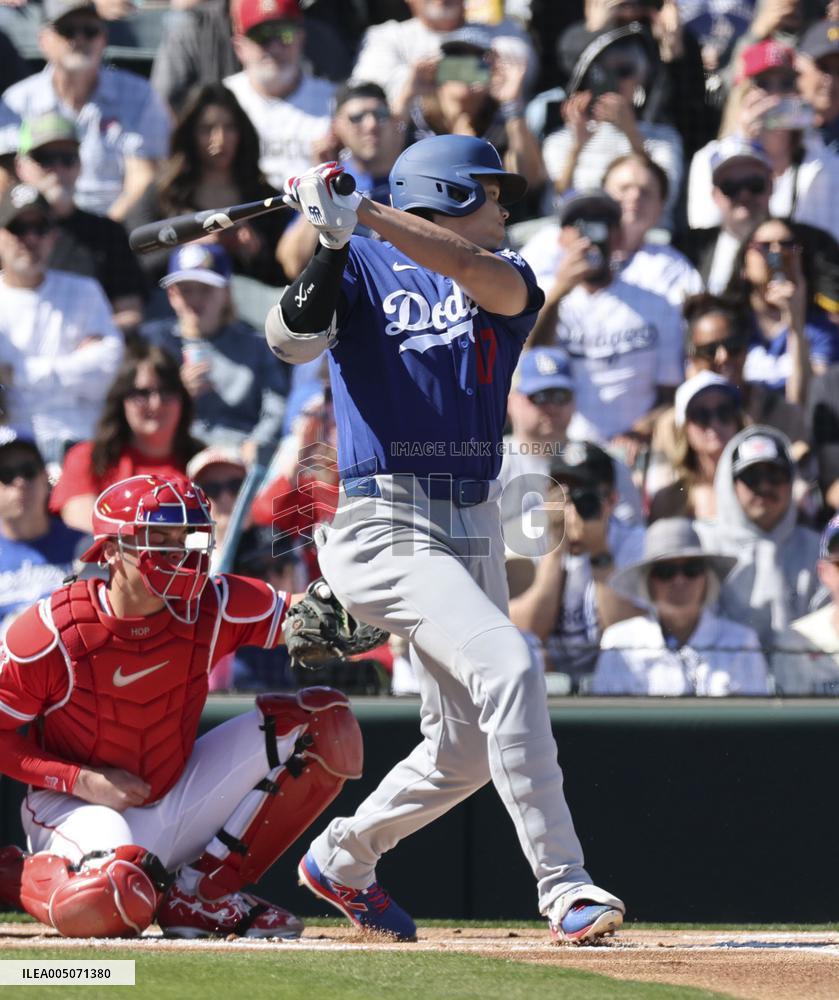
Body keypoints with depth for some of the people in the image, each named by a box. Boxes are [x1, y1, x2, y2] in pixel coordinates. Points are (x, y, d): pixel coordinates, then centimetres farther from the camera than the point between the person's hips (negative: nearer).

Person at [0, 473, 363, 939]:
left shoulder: (212, 608, -9)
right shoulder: (52, 632, -19)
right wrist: (82, 780, -20)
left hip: (179, 802, 6)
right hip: (78, 808, -6)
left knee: (323, 722, -9)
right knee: (111, 902, -41)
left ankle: (198, 893, -5)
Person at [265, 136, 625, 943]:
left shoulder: (507, 278, 10)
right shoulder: (364, 270, 1)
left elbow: (486, 277, -15)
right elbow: (290, 339, -16)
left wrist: (362, 217, -26)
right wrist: (331, 249, -31)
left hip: (474, 529, 7)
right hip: (384, 529, -7)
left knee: (465, 751, 12)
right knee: (507, 665, -25)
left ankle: (341, 859, 36)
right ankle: (563, 887, -24)